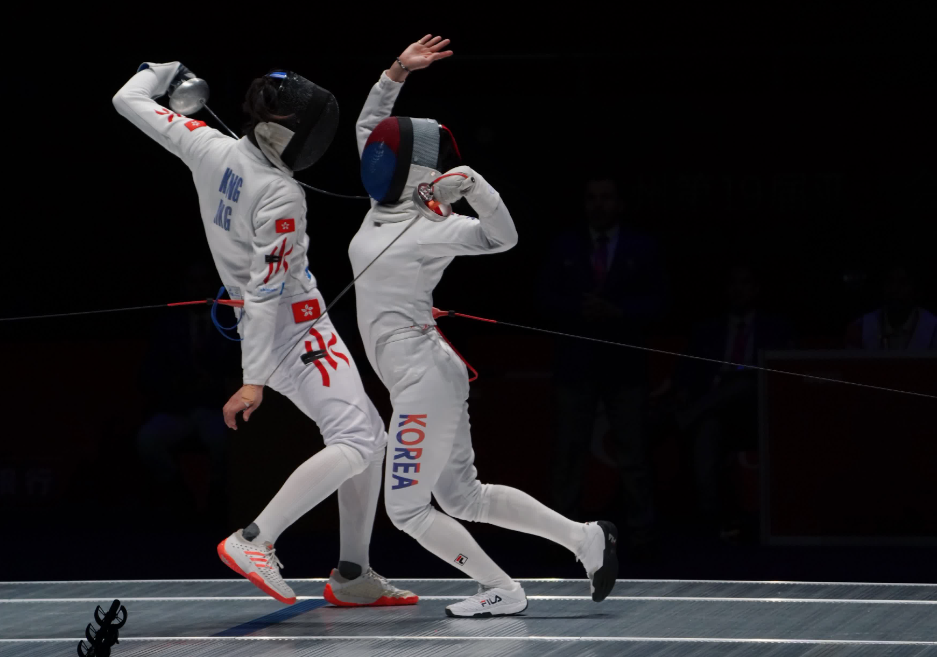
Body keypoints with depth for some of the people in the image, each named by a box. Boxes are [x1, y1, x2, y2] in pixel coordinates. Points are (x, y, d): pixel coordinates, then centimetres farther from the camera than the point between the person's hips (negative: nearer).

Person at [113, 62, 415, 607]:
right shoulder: (280, 196, -23)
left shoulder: (210, 150, -4)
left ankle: (353, 576, 15)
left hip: (276, 330, 9)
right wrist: (254, 380, -23)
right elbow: (262, 292, -24)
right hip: (295, 332, -9)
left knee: (372, 438, 13)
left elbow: (129, 101, 6)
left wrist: (164, 70, 26)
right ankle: (255, 542, -21)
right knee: (355, 445, -16)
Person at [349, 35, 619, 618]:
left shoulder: (430, 229, -14)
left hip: (424, 381, -9)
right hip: (427, 377, 9)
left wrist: (472, 183, -42)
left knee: (406, 511, -2)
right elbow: (369, 128, 17)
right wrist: (397, 72, 5)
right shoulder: (389, 207, 9)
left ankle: (503, 592, 5)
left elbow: (503, 237, -26)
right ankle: (585, 540, 17)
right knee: (464, 499, 15)